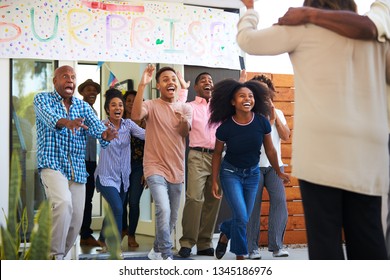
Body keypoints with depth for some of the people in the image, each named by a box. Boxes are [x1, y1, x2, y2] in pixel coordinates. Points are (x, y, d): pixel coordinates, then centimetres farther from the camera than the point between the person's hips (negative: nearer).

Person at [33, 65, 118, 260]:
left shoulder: (83, 106, 13)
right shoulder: (42, 99, 1)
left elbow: (95, 125, -6)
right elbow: (49, 116, -22)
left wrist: (105, 134, -31)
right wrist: (67, 122, -45)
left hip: (78, 170, 5)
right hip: (52, 165, -5)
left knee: (75, 221, 4)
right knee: (63, 204, -30)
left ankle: (58, 257, 26)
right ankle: (55, 255, -18)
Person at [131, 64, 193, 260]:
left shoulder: (186, 108, 7)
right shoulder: (151, 106, -4)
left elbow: (184, 133, -12)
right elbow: (135, 115, -27)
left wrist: (183, 123, -35)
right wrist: (142, 85, -32)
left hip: (176, 170, 5)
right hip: (156, 168, -5)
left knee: (172, 218, 14)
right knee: (163, 211, -23)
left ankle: (157, 250, 34)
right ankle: (167, 256, -14)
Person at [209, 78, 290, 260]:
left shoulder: (262, 122, -16)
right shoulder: (225, 128, -20)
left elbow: (270, 150, -1)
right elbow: (217, 153, -4)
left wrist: (279, 172, 11)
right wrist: (214, 181, -1)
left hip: (252, 173, 3)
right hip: (231, 173, -3)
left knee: (244, 218, 10)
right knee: (241, 217, -12)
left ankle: (225, 234, 43)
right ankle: (240, 257, 9)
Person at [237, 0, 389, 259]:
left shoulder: (305, 27, 8)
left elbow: (247, 39, 14)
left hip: (322, 146, -4)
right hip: (369, 151, 4)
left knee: (325, 237, -3)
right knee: (368, 242, 5)